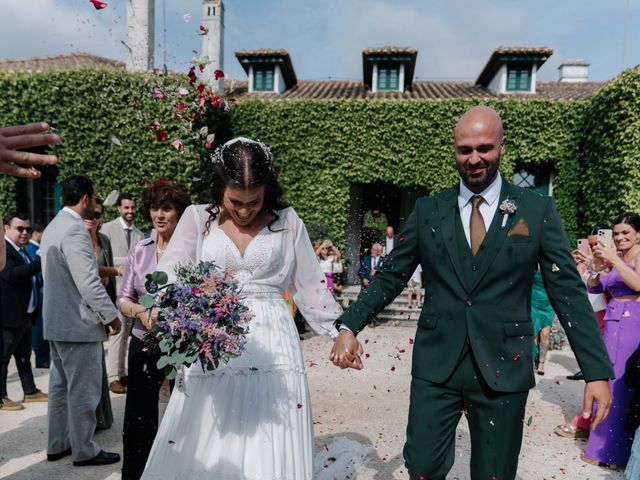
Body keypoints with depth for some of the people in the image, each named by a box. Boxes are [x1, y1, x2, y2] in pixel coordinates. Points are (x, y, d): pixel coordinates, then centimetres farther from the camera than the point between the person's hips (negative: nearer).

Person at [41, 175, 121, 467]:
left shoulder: (53, 227, 12)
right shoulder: (75, 229, -20)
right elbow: (88, 282, -23)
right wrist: (111, 315, -14)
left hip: (56, 321, 10)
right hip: (78, 322, -10)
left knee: (60, 386, 19)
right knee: (82, 390, 3)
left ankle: (57, 445, 31)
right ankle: (84, 451, 17)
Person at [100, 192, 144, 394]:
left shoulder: (139, 234, 12)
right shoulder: (108, 228, 0)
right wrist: (127, 261, -11)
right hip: (115, 288, -5)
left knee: (126, 332, 10)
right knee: (118, 331, -7)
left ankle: (122, 373, 19)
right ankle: (114, 377, 1)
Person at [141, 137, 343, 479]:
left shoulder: (287, 221, 4)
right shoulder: (197, 218, 3)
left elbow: (310, 284, 10)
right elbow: (168, 277, -5)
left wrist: (341, 332, 11)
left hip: (272, 349, 0)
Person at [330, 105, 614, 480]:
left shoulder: (538, 210, -1)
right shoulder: (427, 211, 2)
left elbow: (568, 291, 0)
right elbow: (390, 278, 3)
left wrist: (598, 371, -5)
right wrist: (350, 326, -8)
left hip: (504, 369, 0)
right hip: (436, 364, 1)